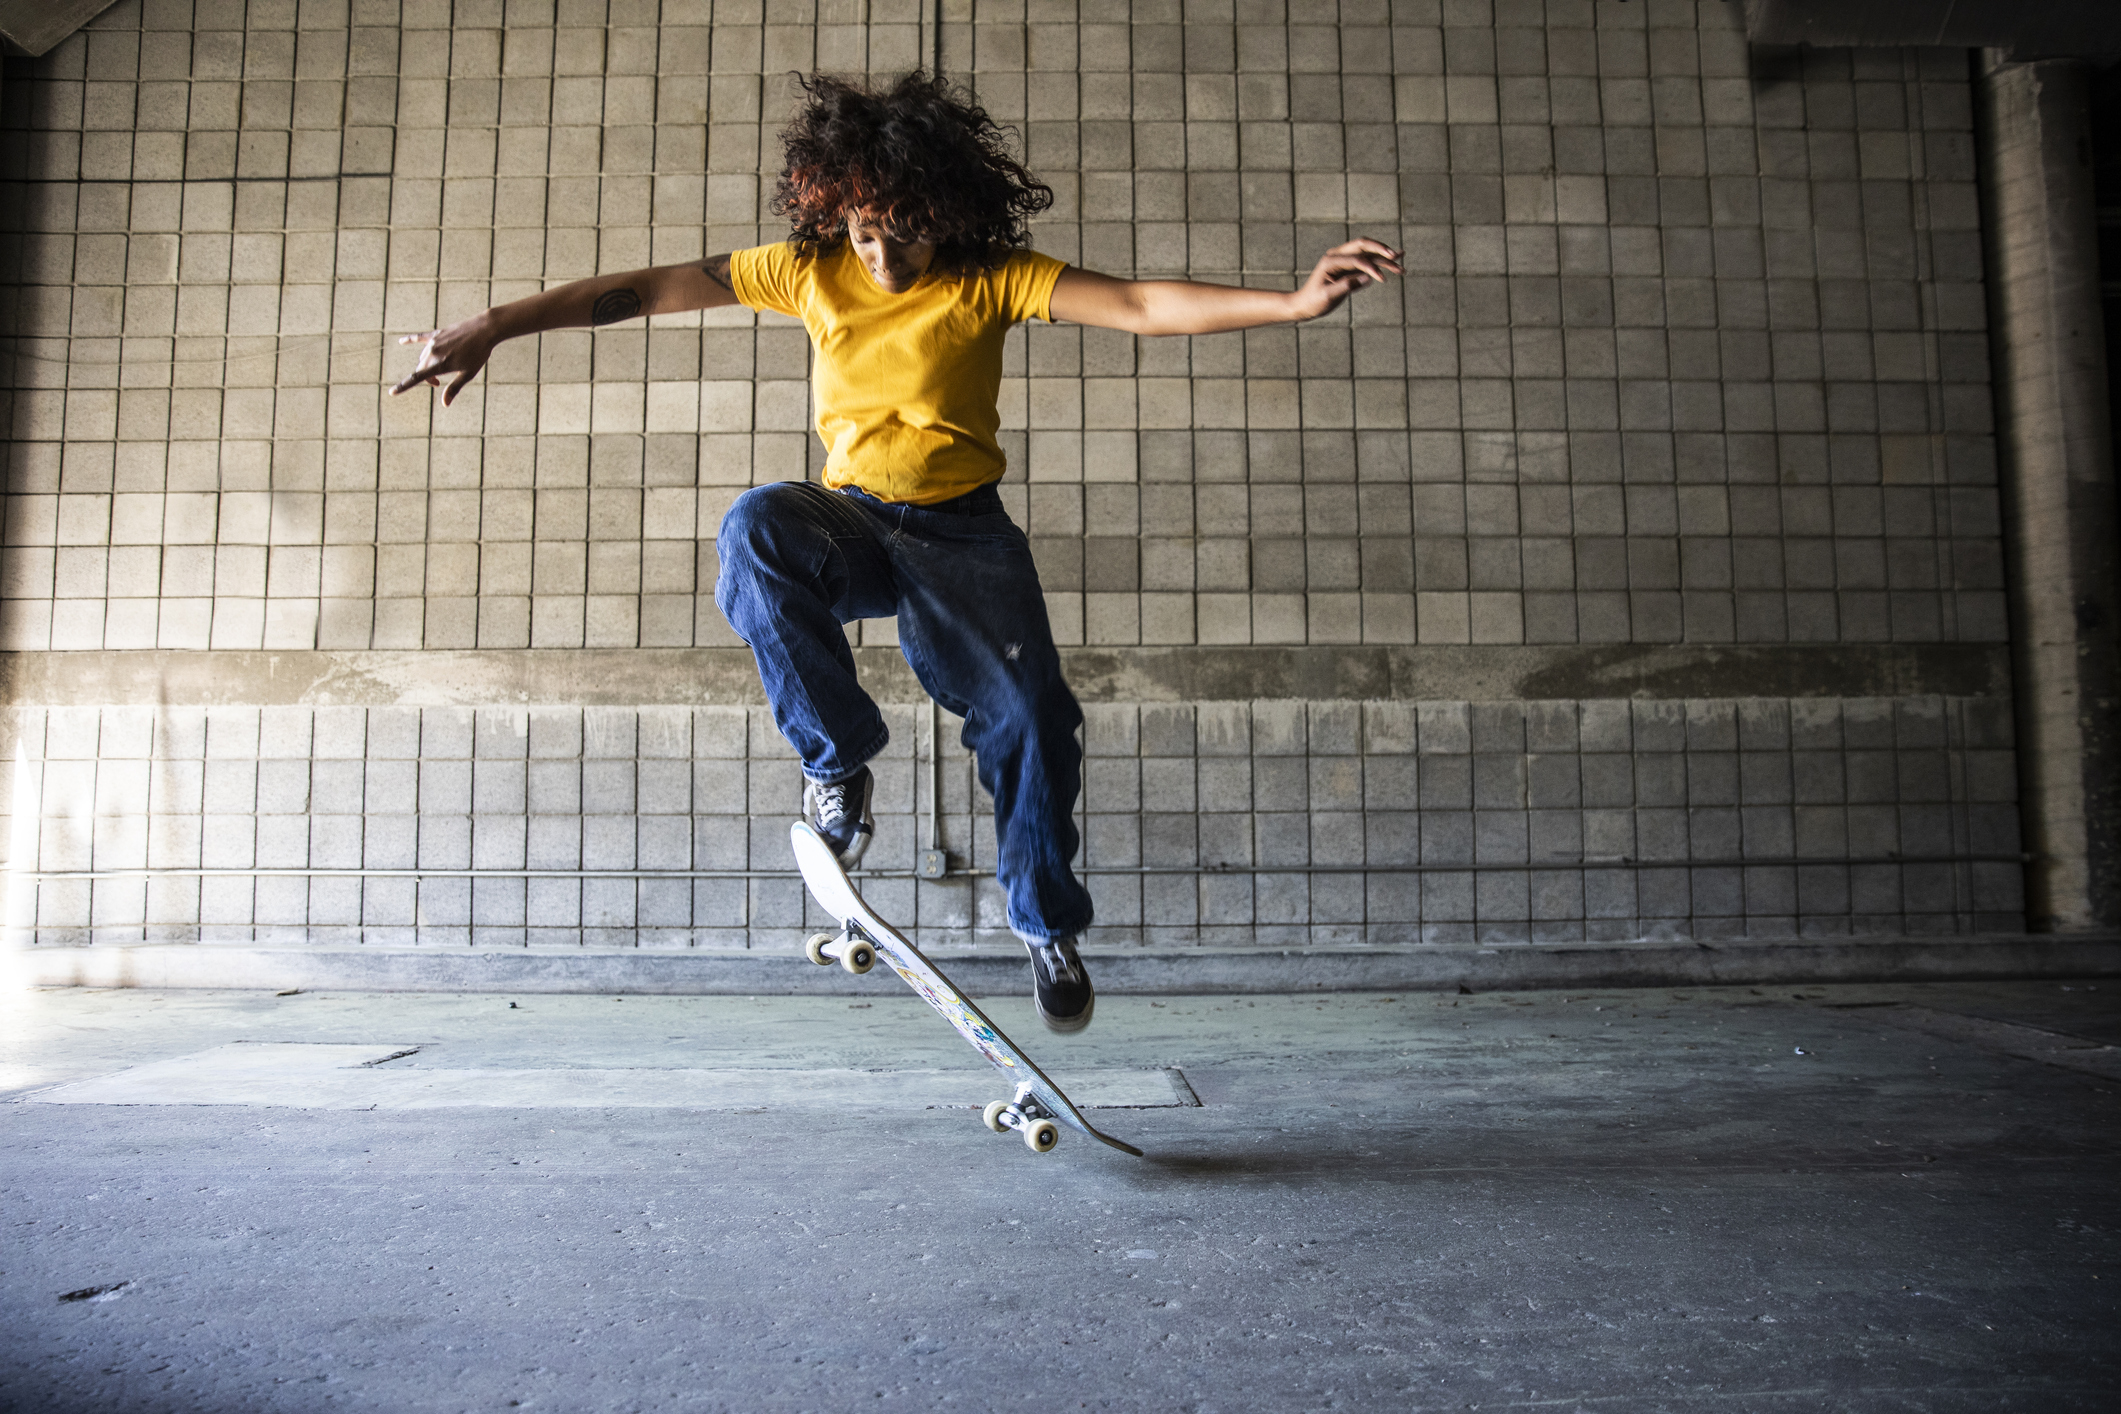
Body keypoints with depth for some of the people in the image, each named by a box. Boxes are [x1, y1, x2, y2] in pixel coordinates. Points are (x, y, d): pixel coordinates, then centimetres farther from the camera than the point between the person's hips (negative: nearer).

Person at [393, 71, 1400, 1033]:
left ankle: (1047, 925, 14)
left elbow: (1143, 306, -18)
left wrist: (1294, 302, -30)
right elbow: (645, 289, -1)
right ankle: (837, 754, -14)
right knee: (756, 526, -32)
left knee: (1030, 719, -10)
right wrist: (492, 328, -3)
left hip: (963, 531, -1)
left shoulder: (988, 278, -8)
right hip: (848, 520, 1)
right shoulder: (810, 271, -2)